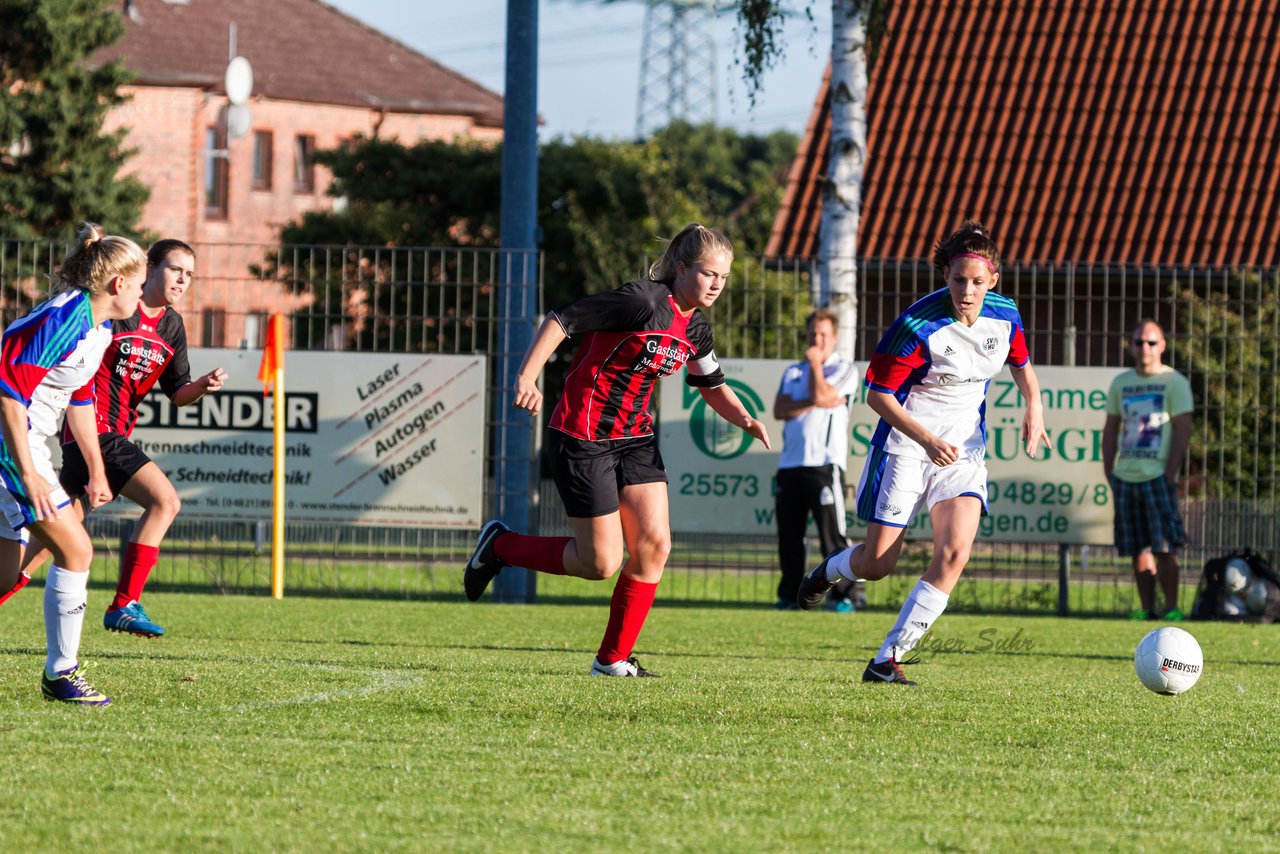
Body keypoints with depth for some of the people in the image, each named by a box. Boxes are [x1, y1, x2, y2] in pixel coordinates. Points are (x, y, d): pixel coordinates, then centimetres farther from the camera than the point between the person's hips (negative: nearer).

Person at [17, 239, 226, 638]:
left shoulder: (172, 327, 13)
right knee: (164, 500, -17)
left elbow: (177, 392, 15)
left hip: (114, 433, 9)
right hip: (95, 429, -9)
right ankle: (124, 606, -16)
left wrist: (203, 385, -5)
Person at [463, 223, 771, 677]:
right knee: (600, 563, -5)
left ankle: (614, 660, 8)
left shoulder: (696, 329, 7)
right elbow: (562, 319, -20)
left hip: (635, 438, 8)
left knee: (654, 544, -4)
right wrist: (527, 376, -30)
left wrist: (746, 420, 4)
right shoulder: (644, 301, -19)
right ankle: (499, 545, 18)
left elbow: (713, 387, 23)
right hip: (583, 438, -8)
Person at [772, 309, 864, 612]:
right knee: (789, 534, 5)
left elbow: (821, 395, -12)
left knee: (832, 531, -10)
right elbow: (780, 410, 5)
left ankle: (843, 594, -8)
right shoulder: (793, 372, 20)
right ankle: (790, 595, 12)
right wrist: (814, 404, -7)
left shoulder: (843, 369, 6)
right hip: (790, 463, 5)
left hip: (825, 464, -5)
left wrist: (815, 363, 3)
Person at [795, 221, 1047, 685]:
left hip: (963, 449, 4)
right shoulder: (919, 325, -20)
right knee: (877, 563, -2)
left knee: (955, 551, -17)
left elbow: (1021, 362, 19)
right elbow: (878, 394, -15)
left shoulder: (1005, 316, -4)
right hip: (905, 445, -4)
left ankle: (888, 659, -10)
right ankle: (829, 570, 38)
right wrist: (926, 439, -24)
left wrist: (1034, 406, 0)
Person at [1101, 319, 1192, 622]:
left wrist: (1170, 473, -12)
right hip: (1125, 477, 5)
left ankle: (1171, 608, -3)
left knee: (1164, 546, -9)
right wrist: (1108, 470, 10)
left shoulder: (1174, 382, -1)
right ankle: (1147, 609, 10)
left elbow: (1183, 429, -5)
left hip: (1157, 476, -5)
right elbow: (1111, 429, 20)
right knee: (1138, 549, 5)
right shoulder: (1121, 383, 15)